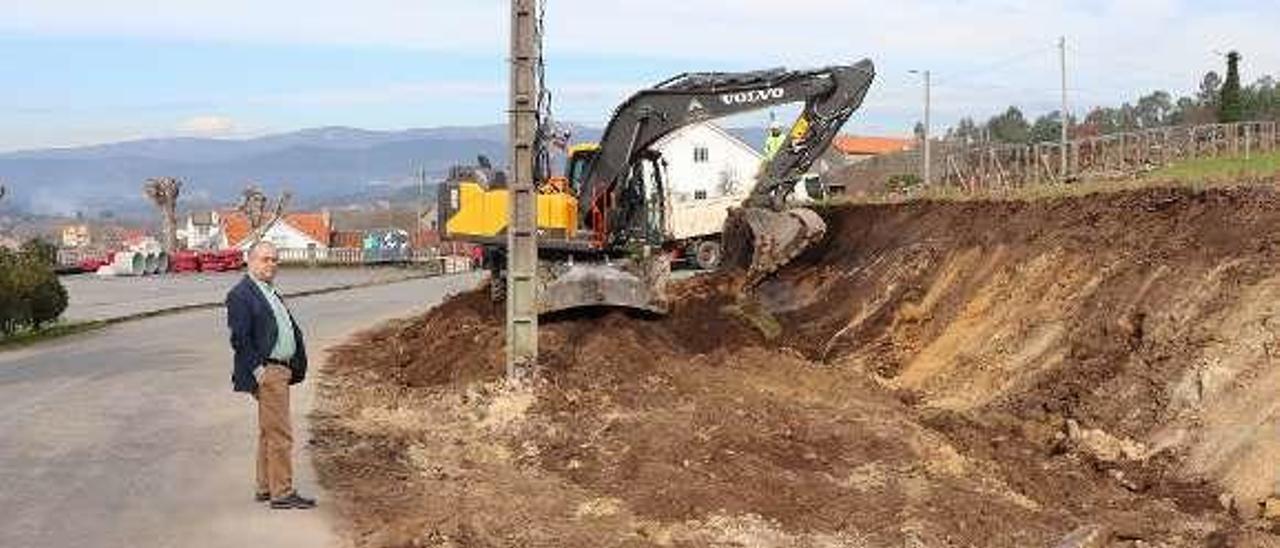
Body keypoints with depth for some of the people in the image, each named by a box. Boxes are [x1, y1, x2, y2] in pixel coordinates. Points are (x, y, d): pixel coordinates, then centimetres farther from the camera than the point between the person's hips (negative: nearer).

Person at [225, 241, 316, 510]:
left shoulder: (270, 292, 17)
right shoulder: (240, 295, -11)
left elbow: (291, 330, 23)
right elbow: (240, 339, -18)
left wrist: (296, 365, 13)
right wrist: (259, 371, -21)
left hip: (281, 371, 10)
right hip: (266, 372, -10)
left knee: (269, 432, 15)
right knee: (280, 434, -8)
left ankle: (265, 488, 24)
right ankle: (282, 493, -3)